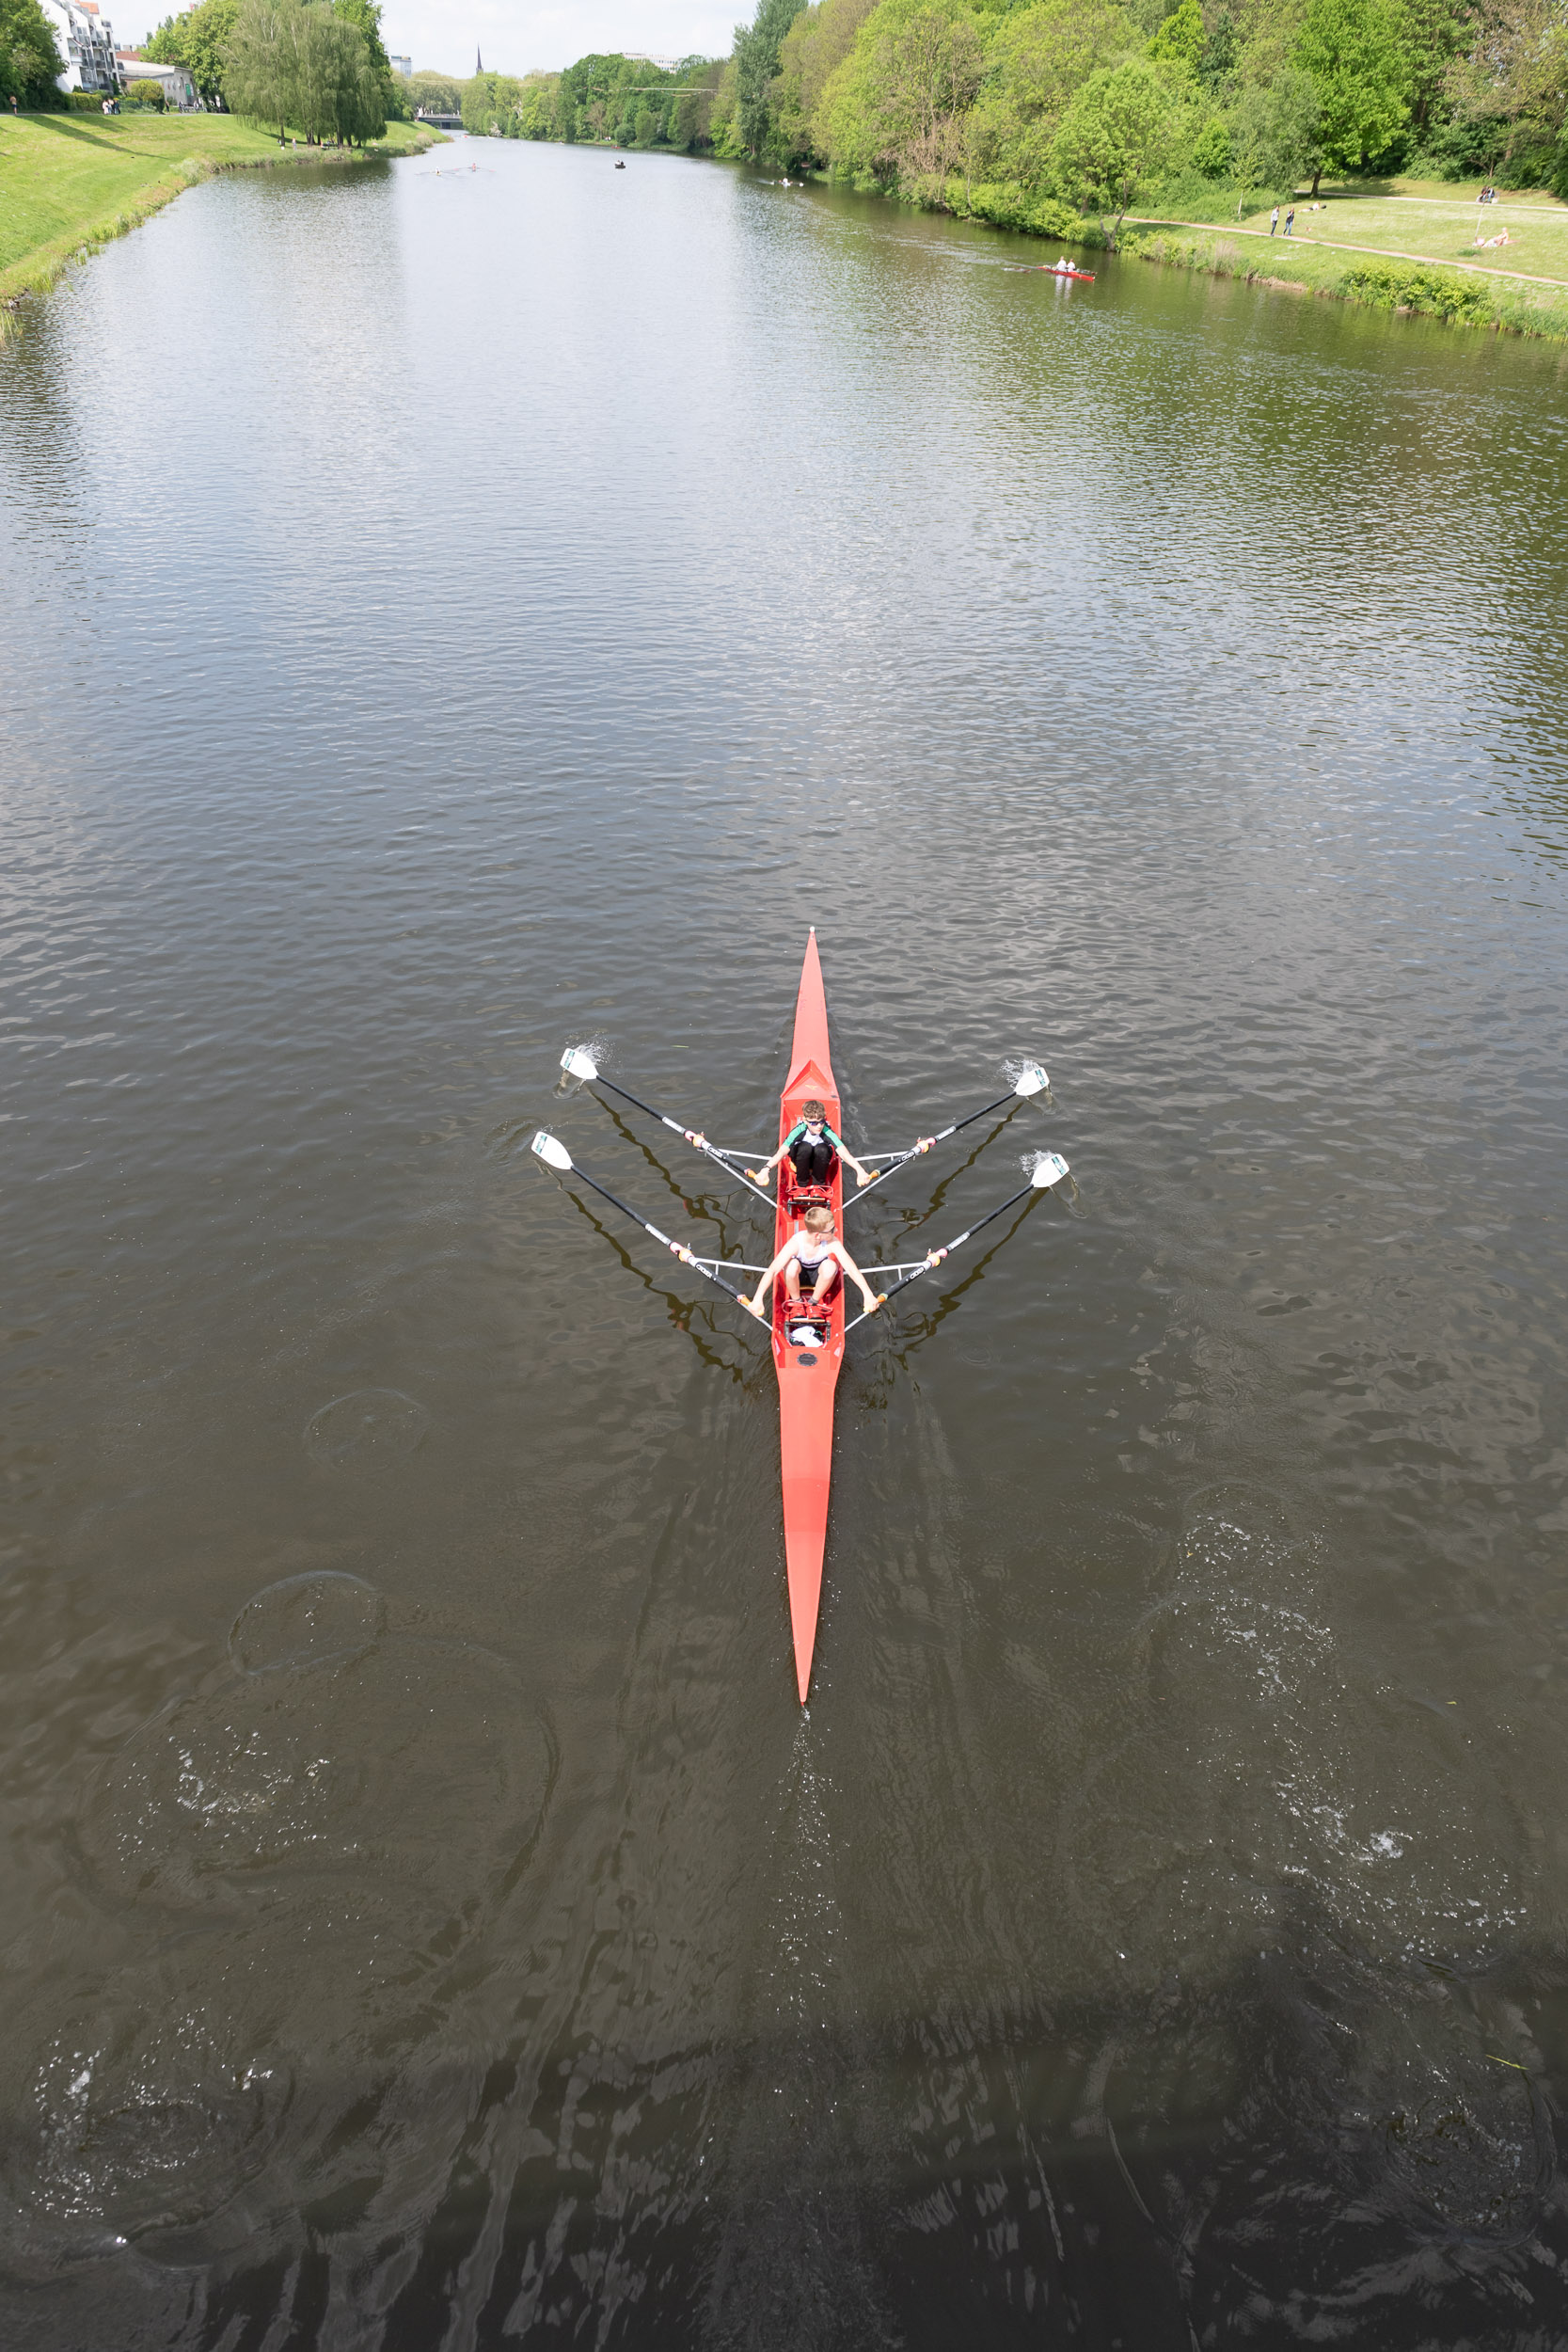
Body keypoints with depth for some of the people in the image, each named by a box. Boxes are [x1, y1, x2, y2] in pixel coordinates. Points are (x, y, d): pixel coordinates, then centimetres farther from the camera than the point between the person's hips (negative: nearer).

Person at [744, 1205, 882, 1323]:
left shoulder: (833, 1243, -30)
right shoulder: (796, 1243, -34)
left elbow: (852, 1269, -32)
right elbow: (772, 1270, -39)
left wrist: (868, 1295, -41)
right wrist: (757, 1299, -47)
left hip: (819, 1274, 1)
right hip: (799, 1274, -1)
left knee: (830, 1265, -35)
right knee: (792, 1264, -38)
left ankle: (815, 1302, -7)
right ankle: (796, 1301, -8)